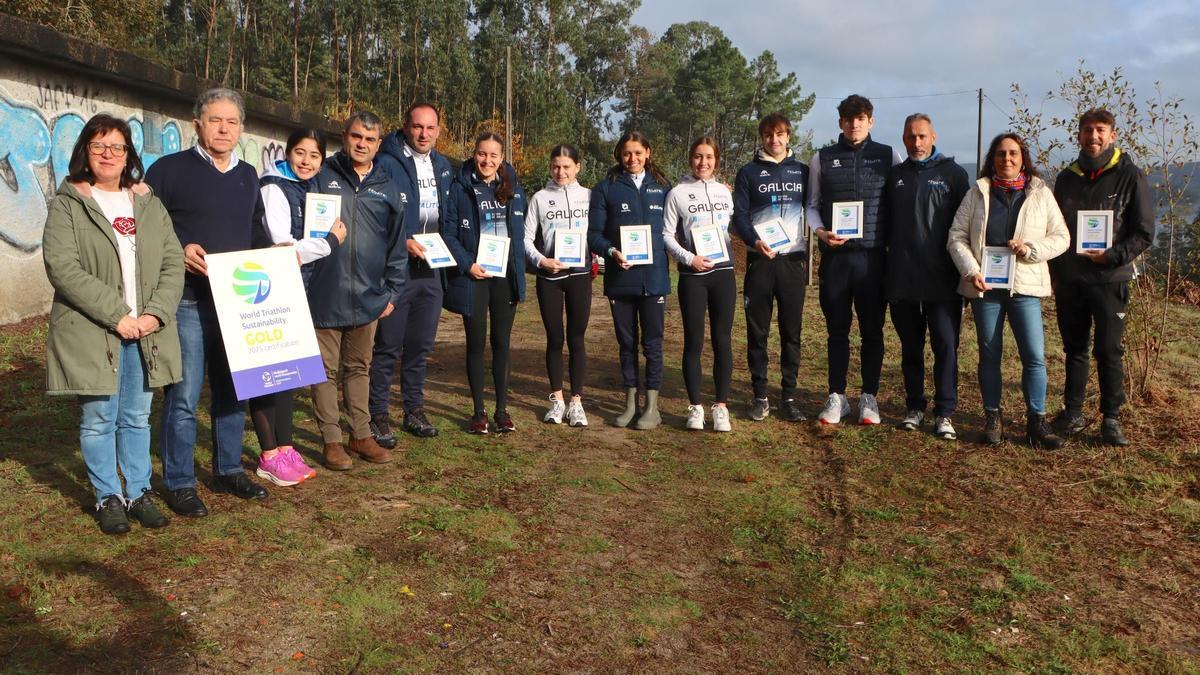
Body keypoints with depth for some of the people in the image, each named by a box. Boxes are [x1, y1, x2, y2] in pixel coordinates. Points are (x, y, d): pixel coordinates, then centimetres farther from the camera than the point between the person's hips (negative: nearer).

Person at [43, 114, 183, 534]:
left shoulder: (148, 203, 11)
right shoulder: (68, 204, -1)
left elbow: (173, 263, 6)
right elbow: (62, 267, -12)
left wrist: (155, 314, -9)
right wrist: (116, 315, -17)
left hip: (146, 333, 3)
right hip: (92, 333, -3)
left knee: (137, 417, 12)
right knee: (99, 419, 5)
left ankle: (139, 493, 24)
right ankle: (108, 498, 19)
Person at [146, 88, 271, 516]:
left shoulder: (247, 176, 14)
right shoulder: (170, 170, -3)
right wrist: (179, 252, -20)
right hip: (188, 302, -5)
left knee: (232, 390, 13)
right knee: (183, 396, -1)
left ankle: (228, 471, 27)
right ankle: (179, 484, 12)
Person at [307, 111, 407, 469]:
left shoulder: (386, 186, 10)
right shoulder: (323, 177, 0)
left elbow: (396, 243, 13)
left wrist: (392, 291, 10)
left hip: (367, 297, 3)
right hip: (325, 295, -3)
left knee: (359, 368, 14)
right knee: (326, 370, 5)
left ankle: (361, 434, 24)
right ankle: (331, 439, 15)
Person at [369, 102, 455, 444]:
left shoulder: (443, 166, 12)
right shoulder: (387, 164, -9)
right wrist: (402, 241, -19)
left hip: (431, 267, 6)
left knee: (421, 344, 13)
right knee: (387, 345, 0)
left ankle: (414, 410, 25)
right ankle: (378, 415, 10)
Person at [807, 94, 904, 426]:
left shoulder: (888, 156, 5)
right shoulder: (822, 159, 7)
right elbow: (812, 204, 12)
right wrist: (821, 232, -6)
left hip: (873, 255, 0)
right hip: (834, 255, 1)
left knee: (872, 330, 5)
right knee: (837, 329, 7)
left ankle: (869, 397, 15)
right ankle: (836, 396, 17)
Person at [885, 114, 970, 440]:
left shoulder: (953, 173, 4)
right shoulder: (895, 176, 13)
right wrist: (891, 260, 9)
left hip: (942, 279, -3)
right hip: (902, 278, 3)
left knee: (946, 344, -6)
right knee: (910, 346, 9)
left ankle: (945, 413, 1)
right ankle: (914, 407, 20)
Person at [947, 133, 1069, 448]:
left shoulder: (1041, 194, 7)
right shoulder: (977, 193, 6)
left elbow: (1061, 237, 6)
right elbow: (957, 236, 2)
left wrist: (1031, 249, -12)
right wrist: (971, 271, -12)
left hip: (1025, 287, 0)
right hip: (984, 286, 1)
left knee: (1034, 357, -4)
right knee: (989, 355, 8)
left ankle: (1036, 421, 8)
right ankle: (992, 417, 20)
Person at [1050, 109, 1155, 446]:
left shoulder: (1129, 176, -2)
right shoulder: (1067, 178, 10)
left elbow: (1144, 233, -3)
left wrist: (1113, 255, -19)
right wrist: (1054, 272, 8)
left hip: (1110, 280, -4)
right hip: (1069, 280, 4)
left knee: (1109, 352, 0)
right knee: (1074, 349, 11)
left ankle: (1111, 419, 11)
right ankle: (1073, 413, 21)